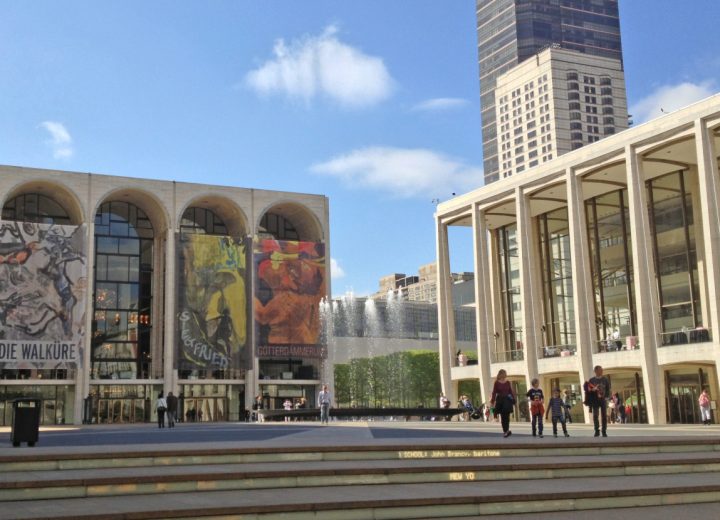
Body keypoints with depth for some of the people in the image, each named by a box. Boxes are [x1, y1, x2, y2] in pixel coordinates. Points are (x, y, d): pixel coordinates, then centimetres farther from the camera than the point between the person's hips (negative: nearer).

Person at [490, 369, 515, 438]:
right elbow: (494, 393, -4)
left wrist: (514, 401, 5)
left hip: (507, 400, 1)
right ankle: (506, 431, 12)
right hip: (500, 400, -1)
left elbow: (511, 392, 7)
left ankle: (506, 431, -3)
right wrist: (492, 401, -9)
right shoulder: (496, 383, -2)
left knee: (506, 416, -6)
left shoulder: (508, 382, 4)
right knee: (502, 417, 4)